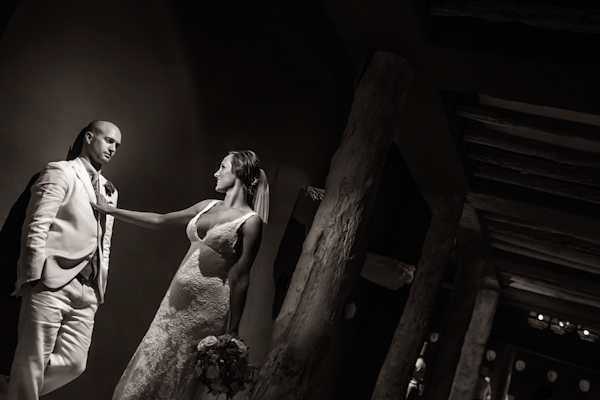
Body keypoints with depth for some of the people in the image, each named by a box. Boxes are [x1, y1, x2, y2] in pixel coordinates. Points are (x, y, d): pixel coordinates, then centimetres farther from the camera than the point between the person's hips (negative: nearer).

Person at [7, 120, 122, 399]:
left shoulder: (110, 191, 22)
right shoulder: (60, 172, 1)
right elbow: (36, 227, -8)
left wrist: (100, 287, 15)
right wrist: (34, 277, -15)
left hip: (87, 291, 7)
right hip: (52, 284, -7)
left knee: (74, 363, 4)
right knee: (32, 364, -2)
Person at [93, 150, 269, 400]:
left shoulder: (250, 221, -9)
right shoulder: (208, 206, 11)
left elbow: (240, 279, -11)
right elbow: (159, 220, 20)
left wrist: (231, 331, -10)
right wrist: (111, 210, 21)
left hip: (207, 304, -7)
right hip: (178, 296, 7)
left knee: (177, 377, 2)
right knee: (150, 370, 10)